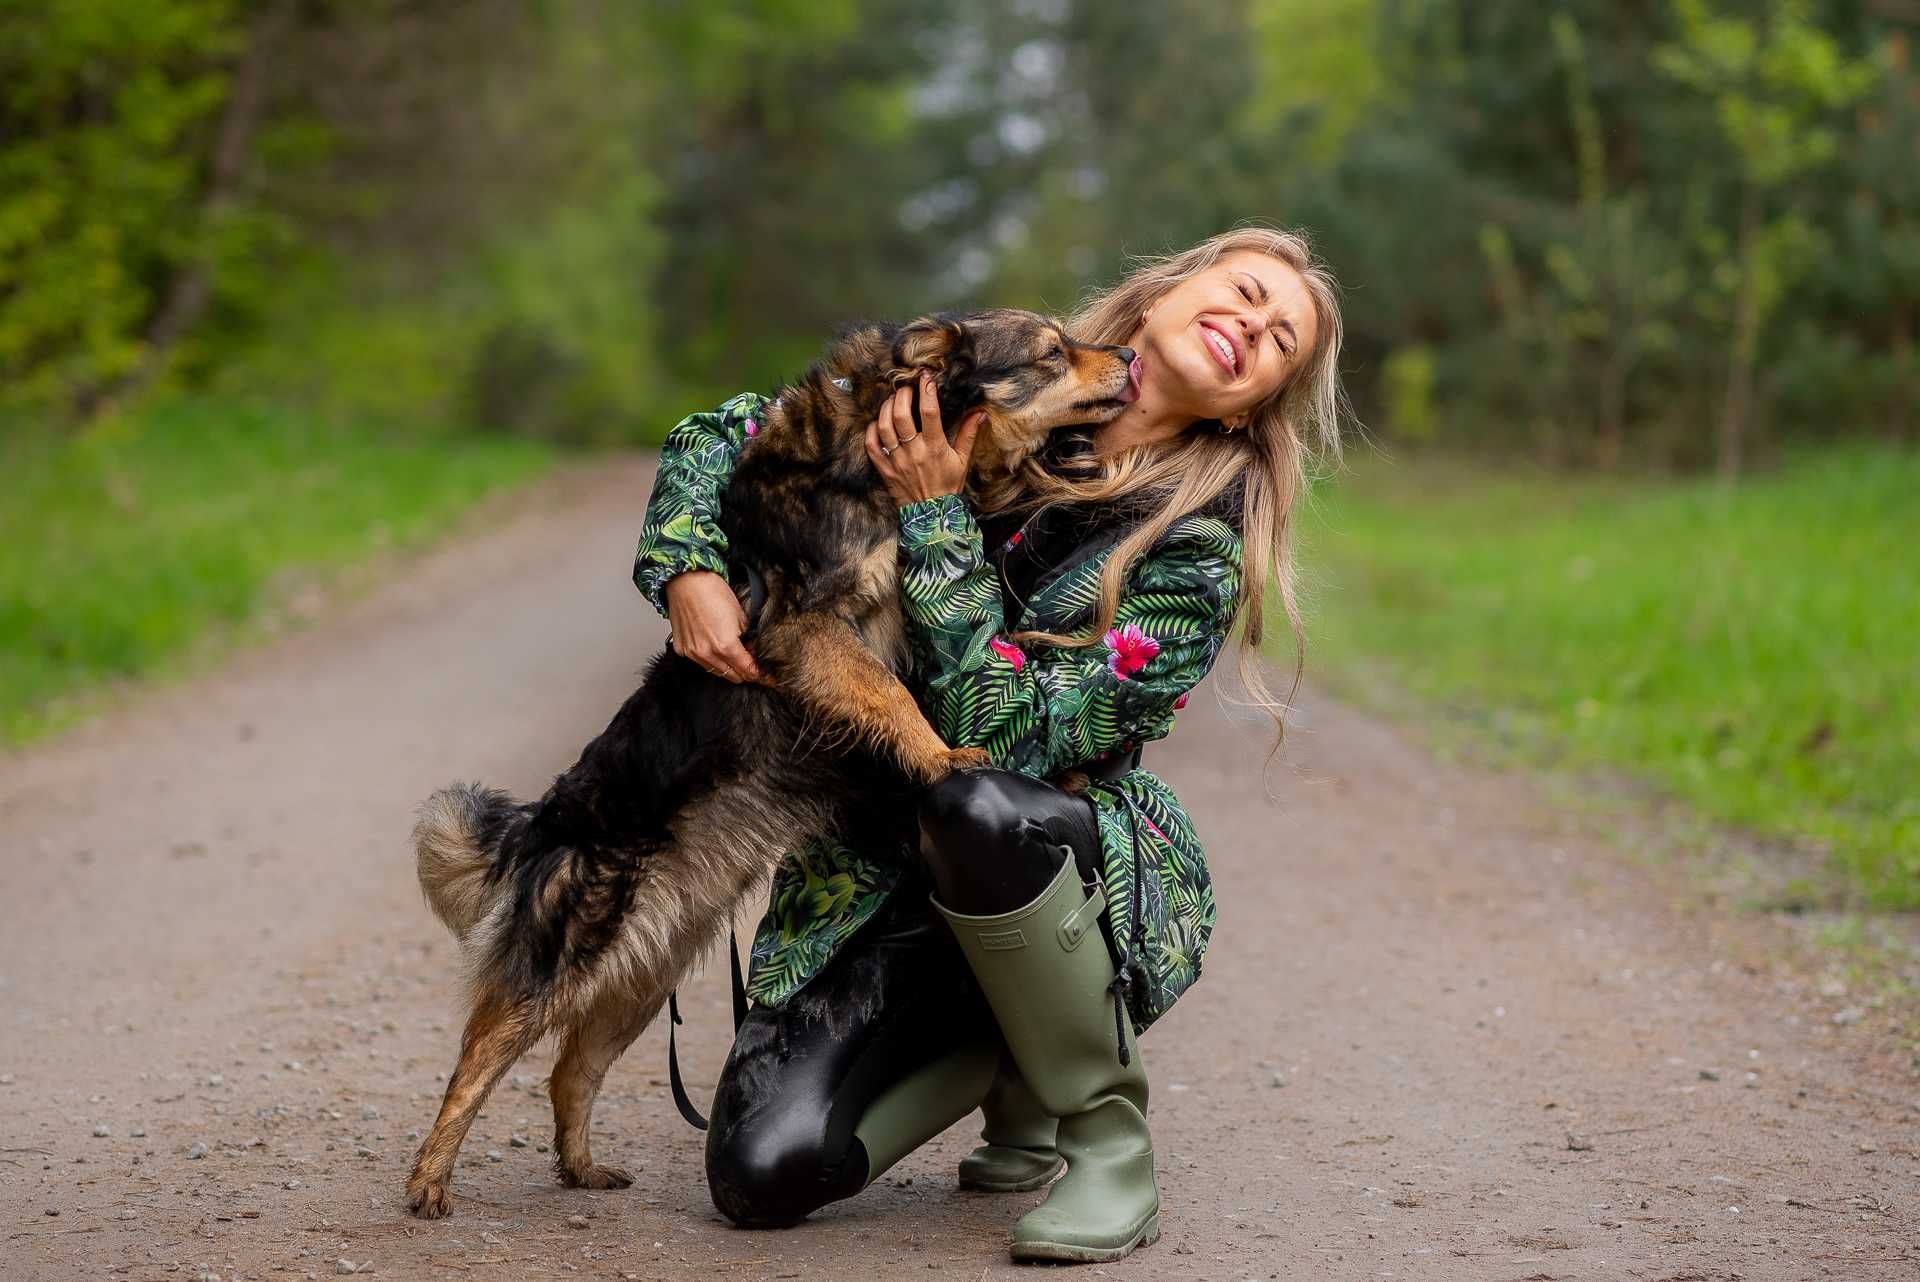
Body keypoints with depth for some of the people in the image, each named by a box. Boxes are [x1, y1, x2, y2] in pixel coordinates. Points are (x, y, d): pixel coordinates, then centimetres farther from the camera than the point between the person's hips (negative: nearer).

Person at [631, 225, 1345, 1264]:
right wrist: (689, 569, -16)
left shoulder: (1199, 555, -13)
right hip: (879, 878, 3)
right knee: (762, 1176, -15)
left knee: (974, 806, -40)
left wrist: (936, 520, -23)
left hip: (1092, 890, -3)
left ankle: (1107, 1138, -14)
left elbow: (1004, 732, -23)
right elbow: (719, 437, 4)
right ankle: (1010, 1057, 17)